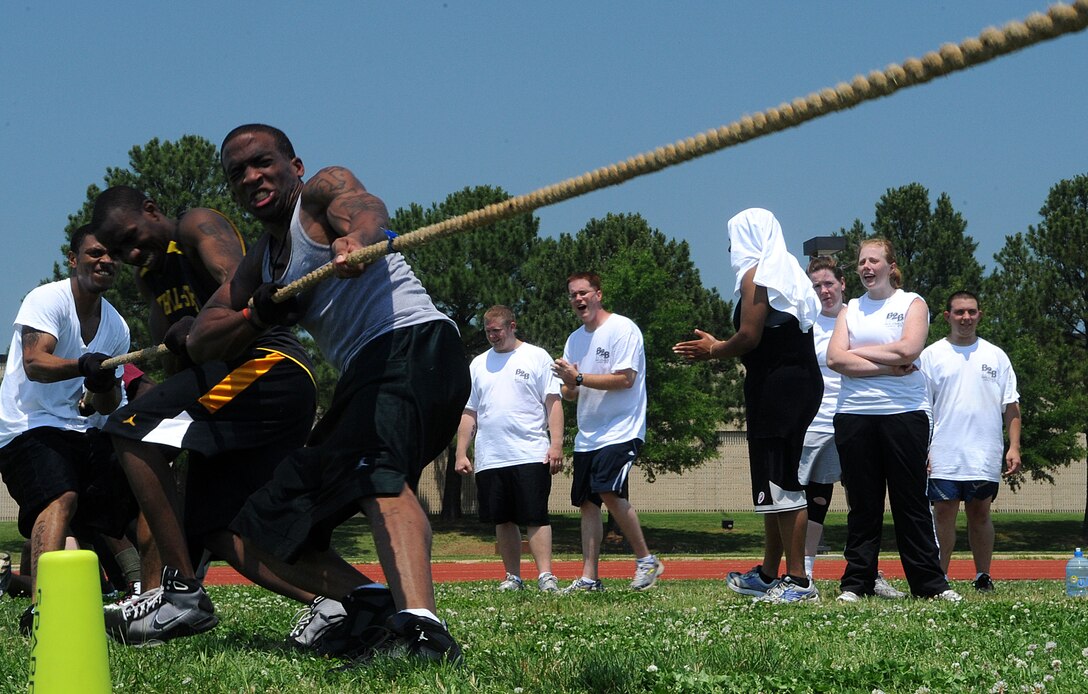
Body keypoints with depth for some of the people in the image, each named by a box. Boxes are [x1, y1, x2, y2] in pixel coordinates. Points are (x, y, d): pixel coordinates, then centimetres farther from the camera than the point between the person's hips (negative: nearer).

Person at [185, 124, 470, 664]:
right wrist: (259, 314, -2)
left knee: (376, 468, -38)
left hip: (412, 343, -9)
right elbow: (201, 342, 20)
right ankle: (367, 604, -10)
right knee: (266, 525, 9)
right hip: (364, 375, 10)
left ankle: (422, 627, -58)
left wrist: (356, 238, -48)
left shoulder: (323, 188, 3)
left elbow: (363, 208, -22)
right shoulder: (260, 262, 26)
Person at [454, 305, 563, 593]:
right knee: (503, 521, 6)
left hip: (531, 456, -4)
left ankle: (545, 576, -10)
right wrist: (461, 453, 10)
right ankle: (513, 577, 13)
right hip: (489, 459, 4)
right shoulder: (478, 364, 16)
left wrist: (556, 445, -10)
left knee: (536, 518, -9)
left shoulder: (537, 357, 5)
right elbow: (469, 413, 17)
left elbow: (554, 403, 0)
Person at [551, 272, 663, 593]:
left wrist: (579, 378, -19)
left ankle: (646, 560, -8)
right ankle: (589, 578, 6)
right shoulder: (575, 339, 16)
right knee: (587, 503, 4)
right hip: (587, 436, 8)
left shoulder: (623, 329, -8)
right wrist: (569, 385, -7)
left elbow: (625, 379, -18)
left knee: (609, 492, -22)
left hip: (620, 431, -8)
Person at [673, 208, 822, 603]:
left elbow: (749, 337, -15)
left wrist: (712, 351, 2)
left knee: (780, 483, -8)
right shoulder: (788, 272, 20)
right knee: (777, 482, 14)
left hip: (776, 385, -10)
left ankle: (798, 581, -8)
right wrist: (718, 348, 24)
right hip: (800, 382, 10)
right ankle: (768, 575, 21)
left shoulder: (756, 274, -8)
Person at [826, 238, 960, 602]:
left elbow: (908, 350, -10)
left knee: (911, 501, 0)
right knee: (863, 504, 5)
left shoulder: (912, 303, 7)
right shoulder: (851, 309, 14)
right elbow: (835, 358, -1)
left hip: (905, 412, -2)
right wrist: (886, 367, -9)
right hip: (854, 414, 2)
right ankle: (856, 583, 9)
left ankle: (929, 582, 5)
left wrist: (859, 353, -2)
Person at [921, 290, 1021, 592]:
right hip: (943, 455, -1)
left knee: (980, 512, 6)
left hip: (985, 455, 1)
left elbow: (1011, 406, 11)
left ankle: (983, 577, 14)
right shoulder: (932, 355, 6)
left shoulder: (996, 356, 11)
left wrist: (1014, 447, 1)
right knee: (943, 513, -2)